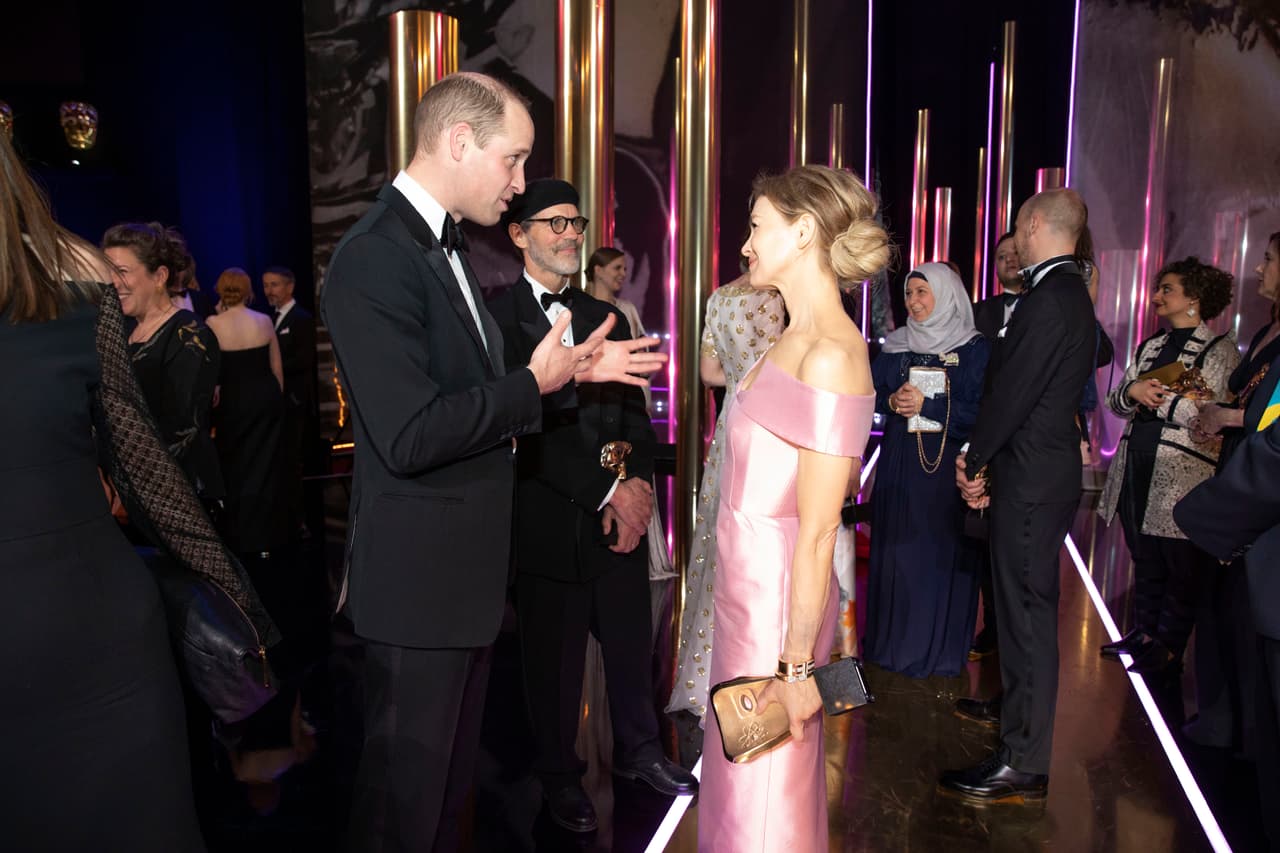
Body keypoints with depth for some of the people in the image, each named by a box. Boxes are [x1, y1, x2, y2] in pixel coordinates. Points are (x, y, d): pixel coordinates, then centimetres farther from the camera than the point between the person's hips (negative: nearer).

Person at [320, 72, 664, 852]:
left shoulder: (450, 247, 10)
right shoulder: (374, 259, -20)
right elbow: (410, 436, -27)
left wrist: (574, 370, 5)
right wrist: (535, 383, -17)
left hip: (467, 568, 9)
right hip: (420, 576, -9)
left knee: (452, 778, 24)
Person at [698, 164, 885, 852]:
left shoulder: (830, 356, -21)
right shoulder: (794, 338, 8)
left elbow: (819, 529, -21)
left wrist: (796, 665, -17)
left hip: (777, 598, -9)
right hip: (744, 582, 9)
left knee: (766, 796, 10)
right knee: (737, 776, 23)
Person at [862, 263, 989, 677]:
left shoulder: (975, 348, -2)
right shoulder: (896, 345, 10)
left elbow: (980, 411, -9)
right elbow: (871, 394, 7)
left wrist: (927, 405, -16)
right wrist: (893, 402, -13)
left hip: (948, 466, -3)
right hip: (899, 464, 4)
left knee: (941, 553, 1)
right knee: (896, 549, 6)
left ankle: (939, 648, 14)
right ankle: (893, 639, 20)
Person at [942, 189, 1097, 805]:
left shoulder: (1048, 300, -20)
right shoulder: (1068, 294, 14)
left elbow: (1012, 393, -20)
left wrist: (973, 461, -7)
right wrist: (981, 460, 12)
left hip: (1031, 481, -10)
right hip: (1039, 472, 10)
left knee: (1027, 610, -4)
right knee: (1022, 603, 22)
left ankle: (1023, 765, 5)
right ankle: (1016, 707, 40)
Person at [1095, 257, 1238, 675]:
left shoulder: (1220, 349, -4)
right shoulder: (1150, 346, 16)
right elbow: (1116, 402, 12)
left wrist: (1159, 398, -11)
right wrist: (1132, 391, -9)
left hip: (1183, 476, -6)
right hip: (1138, 470, 6)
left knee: (1181, 566, 2)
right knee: (1145, 559, 15)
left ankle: (1169, 649, 12)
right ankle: (1144, 631, 27)